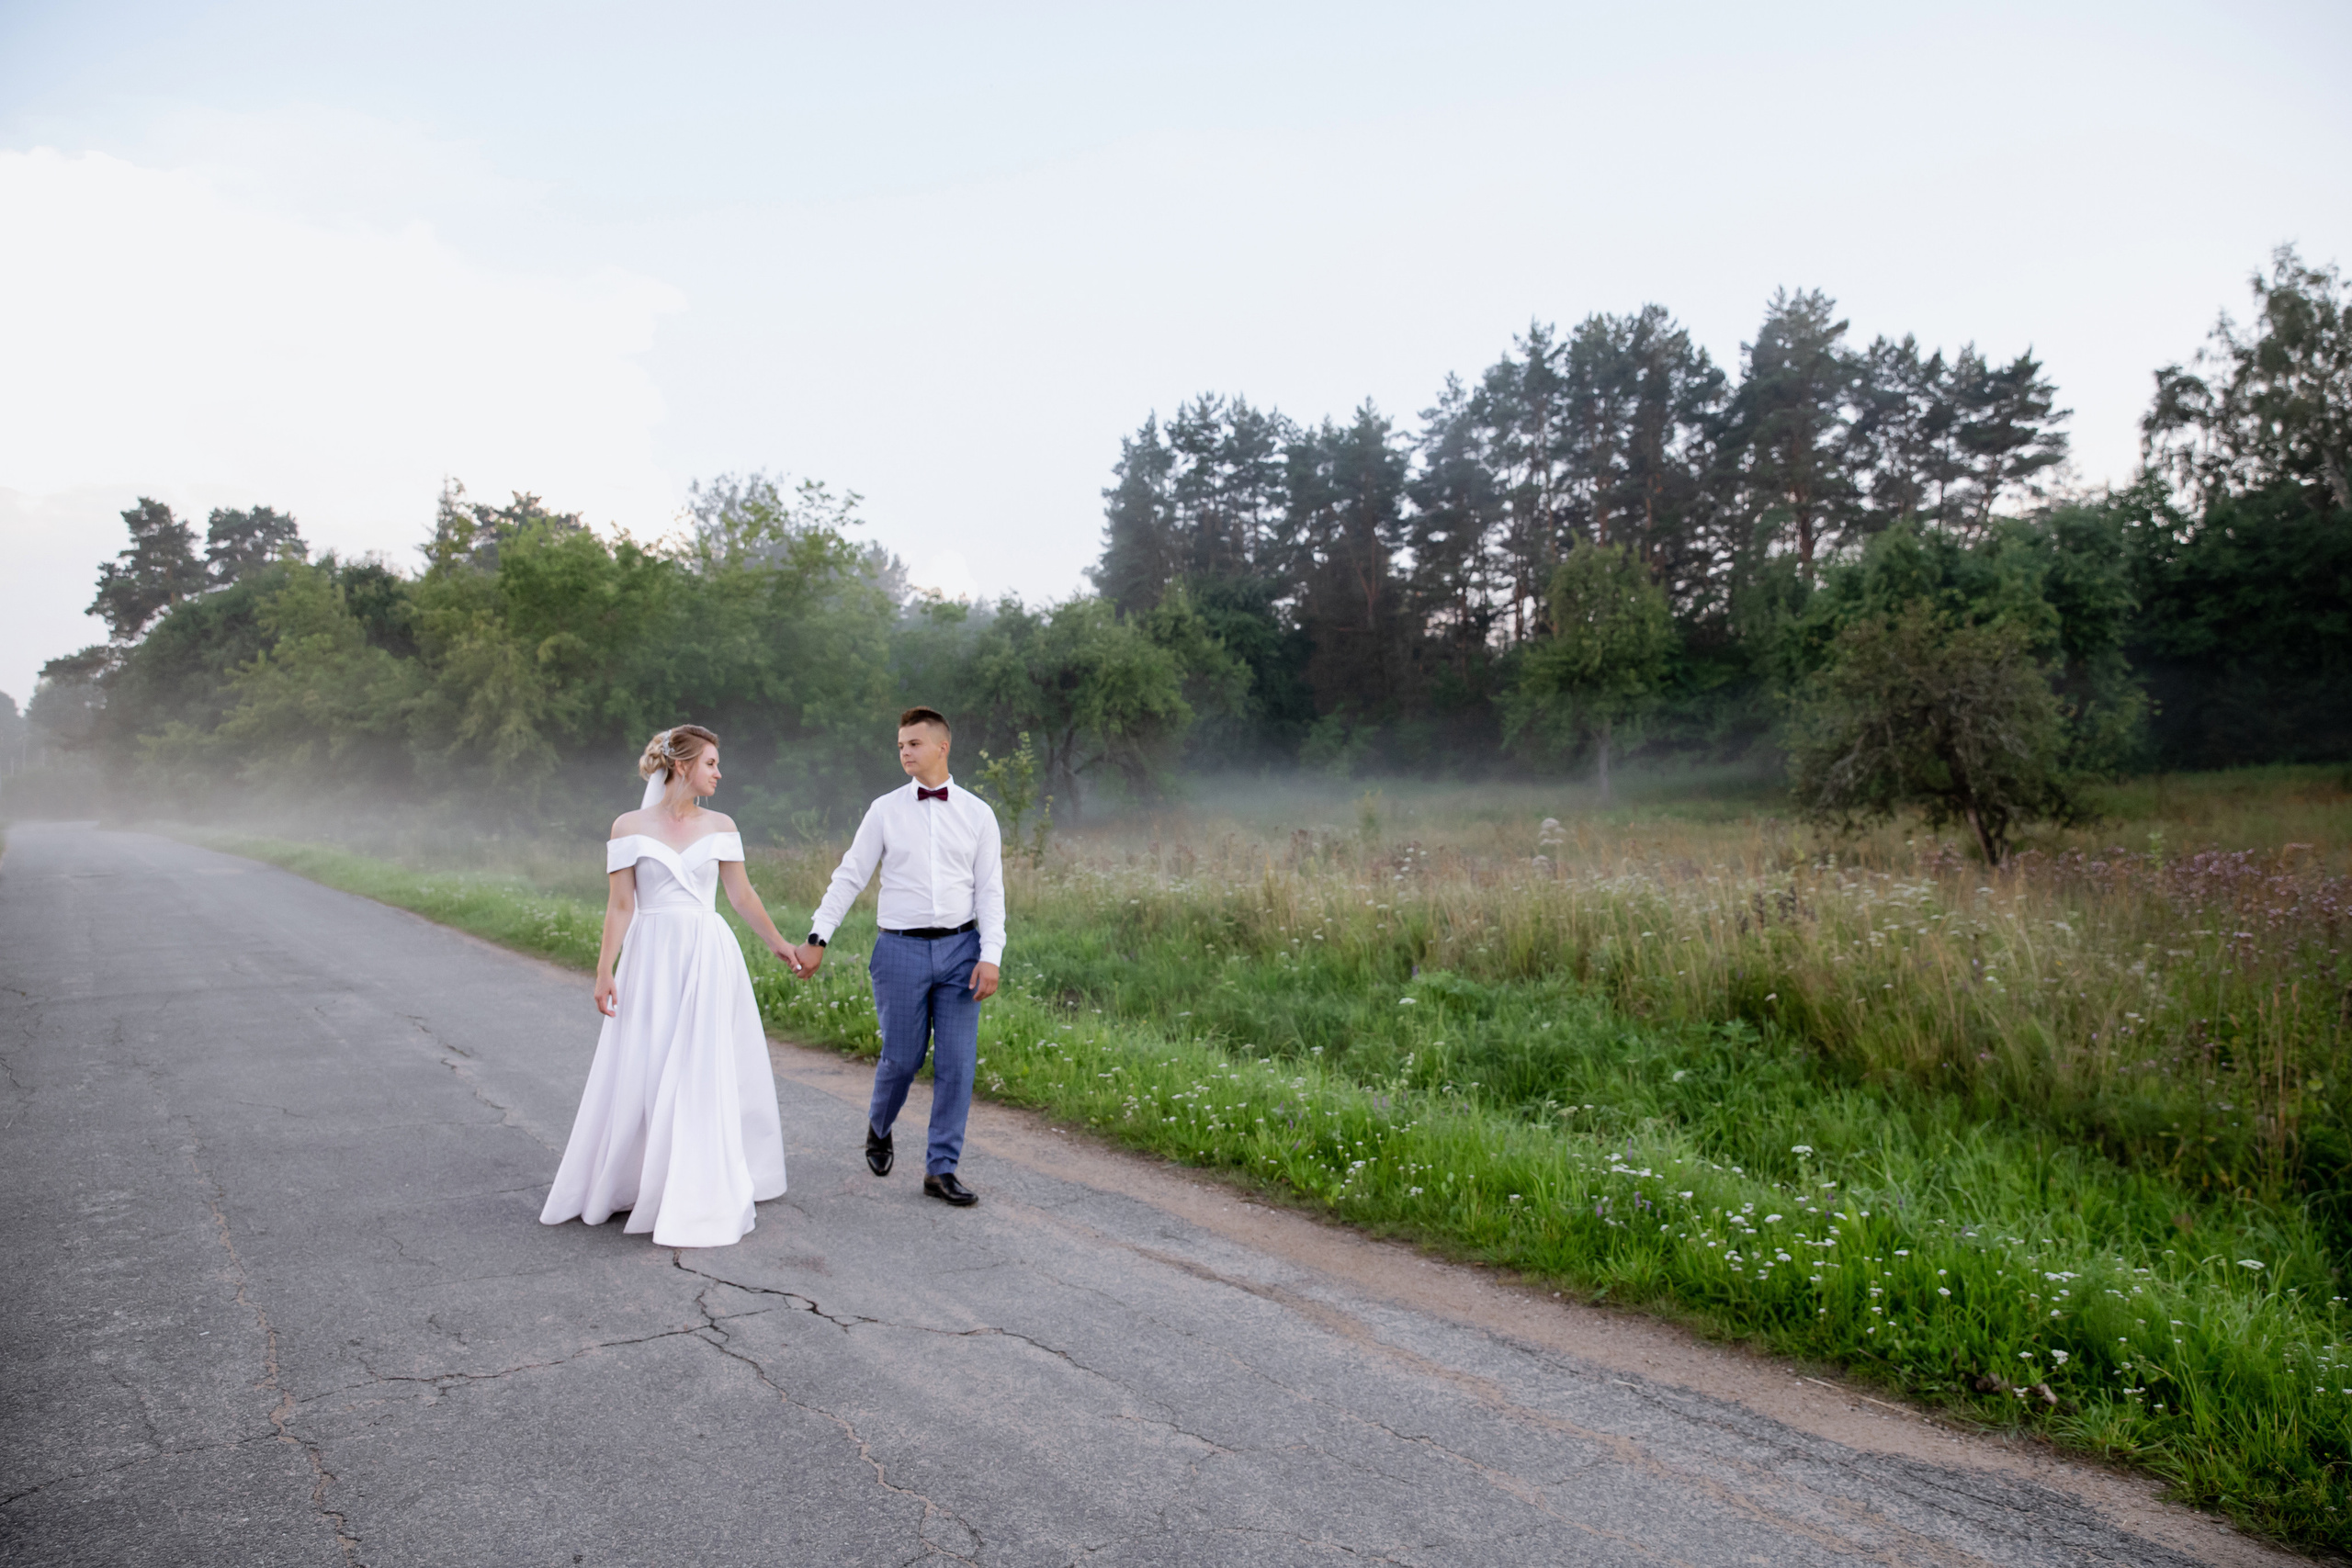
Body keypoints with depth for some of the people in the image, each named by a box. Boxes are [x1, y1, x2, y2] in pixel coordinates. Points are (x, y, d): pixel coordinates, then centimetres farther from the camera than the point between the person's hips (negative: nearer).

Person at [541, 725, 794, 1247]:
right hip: (651, 959, -1)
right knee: (641, 1073, 6)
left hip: (709, 959, 1)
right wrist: (604, 972, -7)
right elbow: (620, 906, -2)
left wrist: (778, 944, 17)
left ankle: (701, 1194, 13)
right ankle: (629, 1182, 25)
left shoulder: (721, 827, 5)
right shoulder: (629, 826, -1)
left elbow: (742, 897, 12)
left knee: (706, 1075, 2)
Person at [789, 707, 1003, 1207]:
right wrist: (817, 938, -3)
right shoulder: (885, 811, 3)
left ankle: (941, 1168, 14)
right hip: (901, 948, -1)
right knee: (902, 1058, 5)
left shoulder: (977, 813, 4)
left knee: (957, 1062, 1)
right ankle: (878, 1129, 37)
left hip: (960, 947, 1)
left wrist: (991, 956, -7)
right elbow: (849, 878, 4)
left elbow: (990, 891, 2)